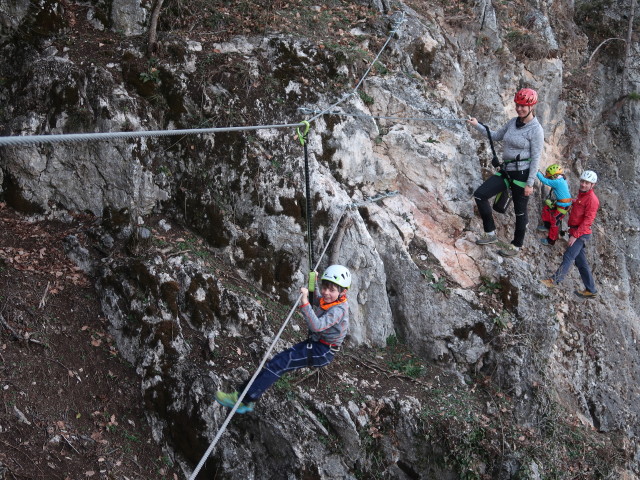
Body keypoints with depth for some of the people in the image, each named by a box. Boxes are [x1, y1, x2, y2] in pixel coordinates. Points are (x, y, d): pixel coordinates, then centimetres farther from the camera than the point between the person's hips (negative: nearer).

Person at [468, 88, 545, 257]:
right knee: (480, 194, -2)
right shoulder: (512, 122, 8)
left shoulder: (536, 130, -13)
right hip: (506, 171, 7)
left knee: (520, 211, 6)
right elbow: (496, 136, 23)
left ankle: (516, 246, 25)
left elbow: (536, 158, -13)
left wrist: (530, 183, -15)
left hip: (522, 173, -7)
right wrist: (477, 126, 13)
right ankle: (490, 234, 8)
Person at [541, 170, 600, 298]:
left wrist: (575, 235, -22)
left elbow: (588, 220, -18)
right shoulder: (581, 196, 19)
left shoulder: (592, 199, -10)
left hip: (581, 233, -10)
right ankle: (591, 290, 15)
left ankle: (555, 280, -29)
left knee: (568, 256, -19)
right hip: (575, 233, 10)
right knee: (581, 262, 10)